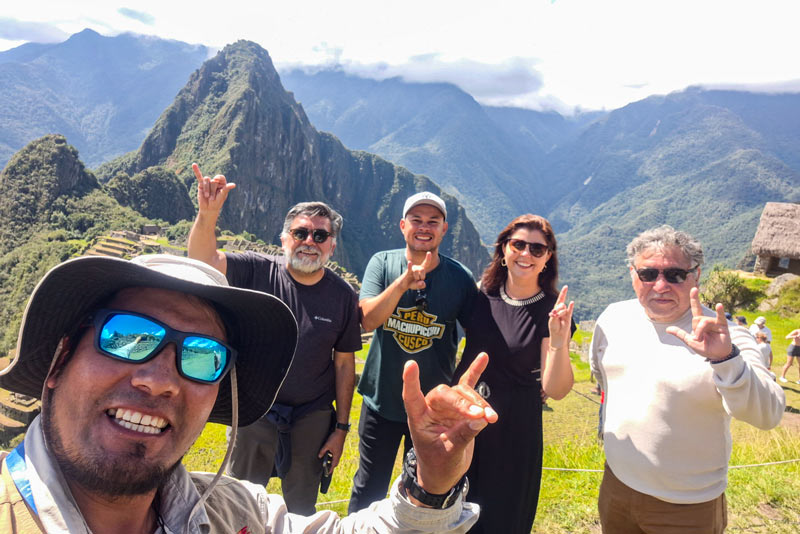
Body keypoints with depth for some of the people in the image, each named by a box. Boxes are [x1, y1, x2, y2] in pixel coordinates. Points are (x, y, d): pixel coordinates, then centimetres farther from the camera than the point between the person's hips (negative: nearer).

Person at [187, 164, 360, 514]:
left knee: (301, 505, 21)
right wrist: (208, 214, -40)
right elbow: (203, 260, -21)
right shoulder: (259, 272, -9)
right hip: (256, 410, 0)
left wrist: (341, 427, -1)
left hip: (312, 418, 1)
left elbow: (345, 363, -3)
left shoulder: (342, 295, -8)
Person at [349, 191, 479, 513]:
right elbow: (367, 320, -18)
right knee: (369, 486, 16)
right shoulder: (382, 263, -6)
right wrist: (405, 282, -31)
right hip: (381, 400, 0)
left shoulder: (460, 277, -7)